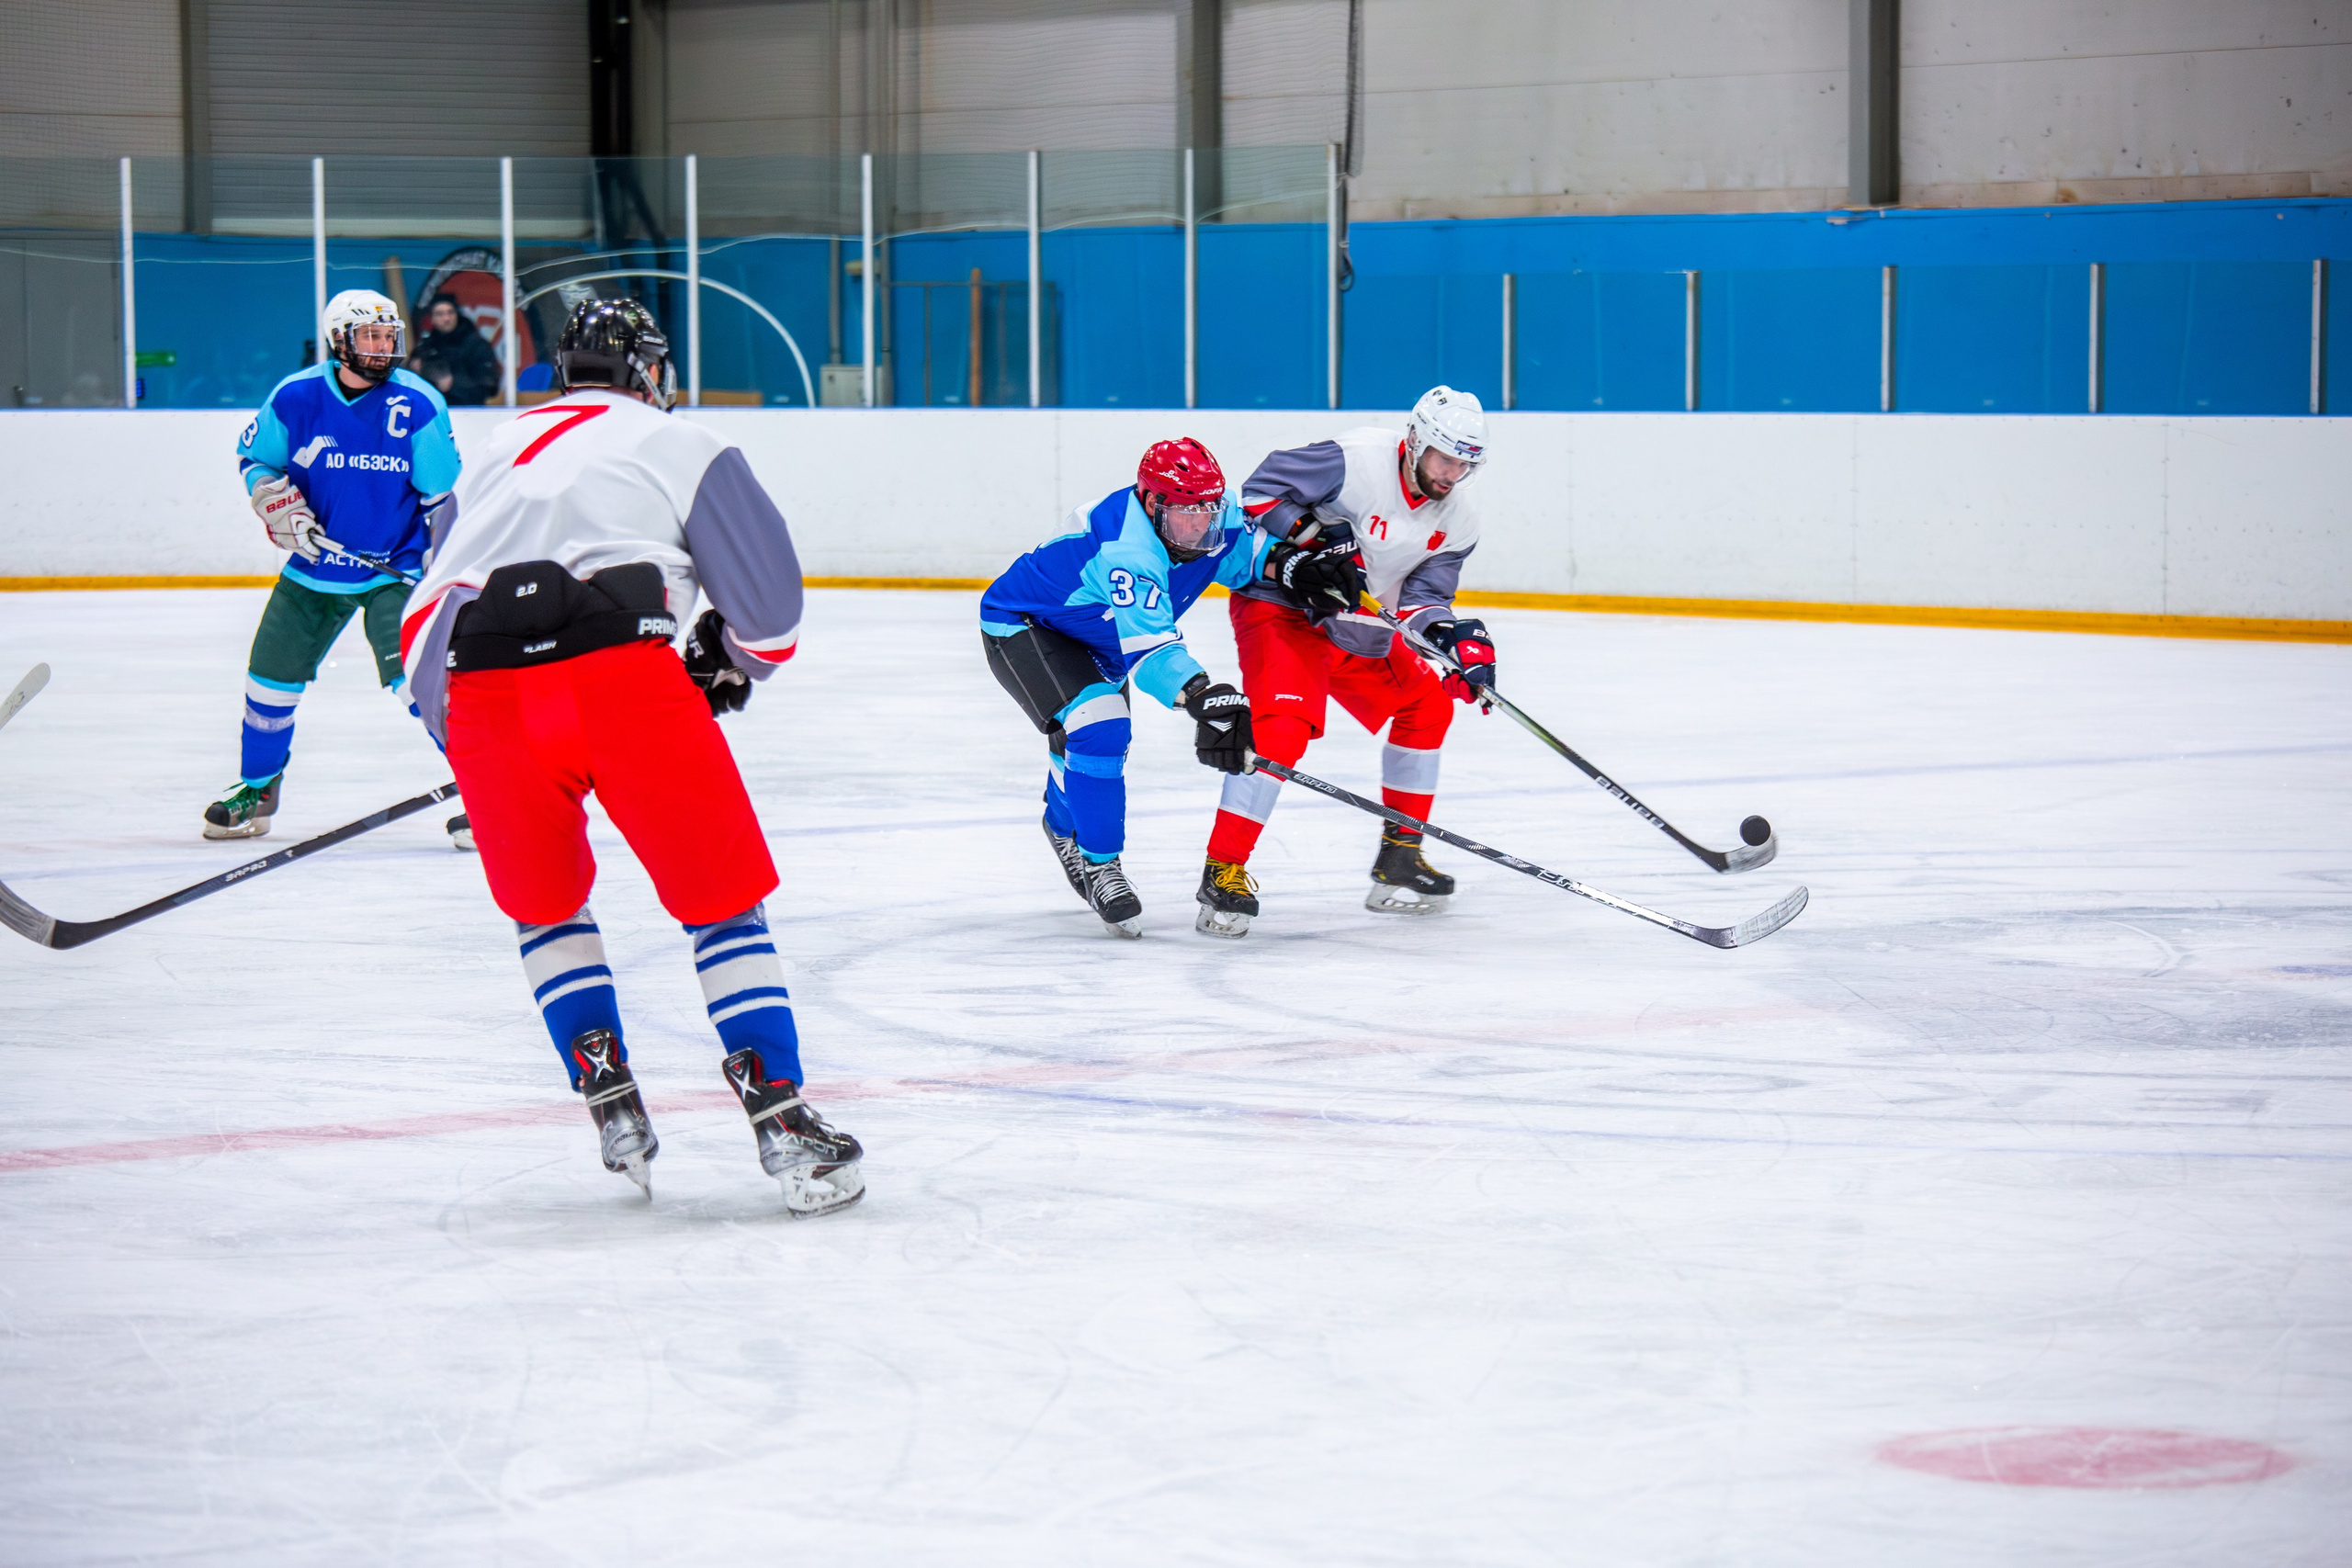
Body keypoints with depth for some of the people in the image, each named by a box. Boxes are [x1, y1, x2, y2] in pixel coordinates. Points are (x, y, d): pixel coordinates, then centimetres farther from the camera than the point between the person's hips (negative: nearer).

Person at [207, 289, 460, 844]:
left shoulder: (419, 405, -12)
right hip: (315, 565, 4)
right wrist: (276, 502, -10)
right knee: (271, 672, 7)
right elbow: (254, 458, 9)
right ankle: (256, 789, 29)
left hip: (396, 569, -3)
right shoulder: (294, 397, -7)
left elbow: (444, 495, -5)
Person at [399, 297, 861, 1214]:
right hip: (625, 678, -3)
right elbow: (767, 597, 14)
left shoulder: (493, 456, 32)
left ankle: (607, 1099, 18)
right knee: (722, 900, 7)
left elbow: (424, 622, 31)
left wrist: (457, 734, 41)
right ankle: (782, 1122, 0)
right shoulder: (679, 446, 19)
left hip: (482, 692, 3)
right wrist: (730, 667, 33)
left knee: (545, 903, 26)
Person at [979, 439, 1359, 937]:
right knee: (1095, 726, -27)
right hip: (1020, 628, -9)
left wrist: (1290, 561, -19)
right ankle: (1098, 867, -14)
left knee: (1103, 742, 25)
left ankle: (1064, 826, 56)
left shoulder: (1208, 516, -17)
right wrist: (1204, 699, -60)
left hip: (1094, 637, 9)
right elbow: (1148, 648, -47)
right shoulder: (1128, 551, -40)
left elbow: (1243, 548, 3)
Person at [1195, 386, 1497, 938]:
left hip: (1357, 628, 9)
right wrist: (1311, 540, -28)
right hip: (1280, 604, -9)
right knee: (1281, 725, -27)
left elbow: (1422, 595, -3)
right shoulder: (1355, 461, -22)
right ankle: (1224, 872, -26)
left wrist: (1455, 636, -23)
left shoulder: (1456, 521, -1)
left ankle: (1400, 857, 25)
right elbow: (1262, 488, -19)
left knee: (1427, 705, 14)